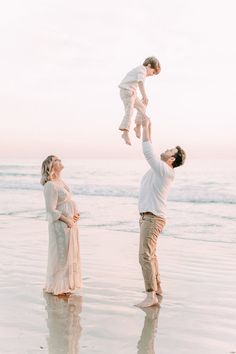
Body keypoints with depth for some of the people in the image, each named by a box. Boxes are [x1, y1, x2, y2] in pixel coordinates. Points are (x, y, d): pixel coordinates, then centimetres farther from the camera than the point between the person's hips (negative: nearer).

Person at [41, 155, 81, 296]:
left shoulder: (61, 182, 13)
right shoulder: (50, 186, -16)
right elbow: (51, 210, -18)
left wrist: (76, 214, 6)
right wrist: (67, 220, -17)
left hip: (70, 224, 9)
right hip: (60, 225, -9)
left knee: (71, 254, 15)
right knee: (61, 254, -1)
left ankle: (66, 285, 27)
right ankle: (57, 287, 13)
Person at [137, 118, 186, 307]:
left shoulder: (165, 170, -15)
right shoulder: (159, 169, 12)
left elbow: (148, 152, -20)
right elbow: (149, 152, 21)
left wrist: (145, 127, -12)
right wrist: (147, 127, 17)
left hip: (153, 218, -10)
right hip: (147, 216, 10)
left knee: (145, 256, -16)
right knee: (150, 254, 19)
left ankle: (151, 296, -17)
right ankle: (157, 287, 30)